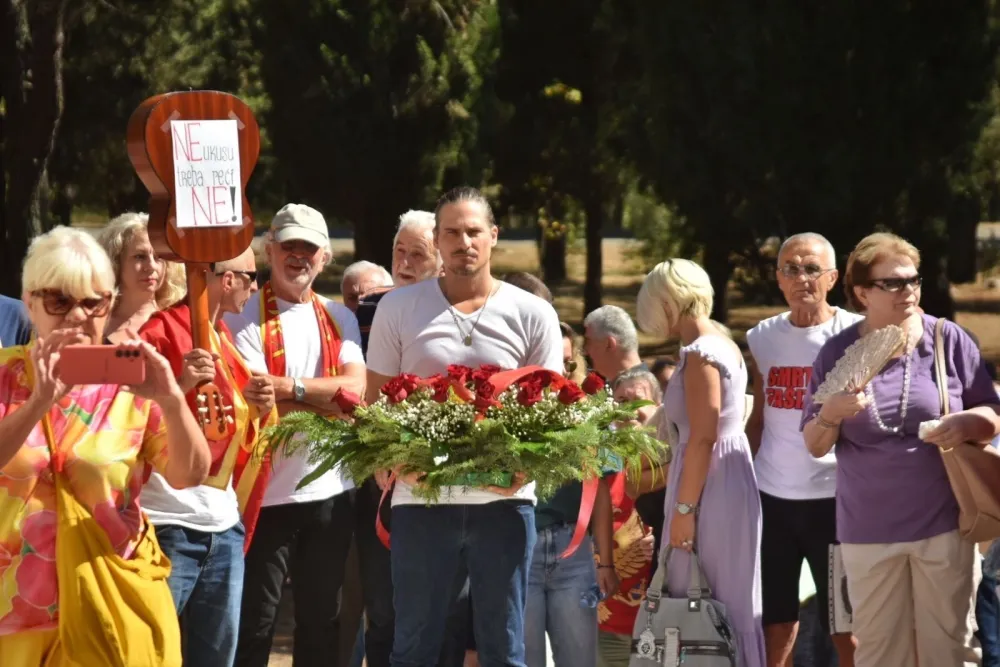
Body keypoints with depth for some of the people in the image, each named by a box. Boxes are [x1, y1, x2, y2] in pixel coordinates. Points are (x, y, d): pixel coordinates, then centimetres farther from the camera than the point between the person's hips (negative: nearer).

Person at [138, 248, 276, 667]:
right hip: (170, 525, -8)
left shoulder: (224, 338, 16)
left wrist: (258, 407, 4)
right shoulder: (161, 331, -9)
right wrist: (179, 386, -24)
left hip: (225, 525, 8)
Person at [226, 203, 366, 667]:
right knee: (254, 623, 1)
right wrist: (327, 397, -11)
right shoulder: (246, 320, -3)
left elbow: (357, 388, -5)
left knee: (321, 618, 13)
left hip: (330, 491, 4)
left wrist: (289, 388, -16)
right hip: (267, 493, -4)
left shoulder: (339, 319, 10)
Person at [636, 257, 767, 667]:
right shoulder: (726, 345, 14)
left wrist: (684, 508, -19)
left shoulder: (699, 353, -15)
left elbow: (703, 438, -20)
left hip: (709, 487, -10)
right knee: (731, 602, 12)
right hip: (732, 480, 10)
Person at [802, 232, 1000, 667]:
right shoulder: (837, 354, 0)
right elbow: (814, 446, 4)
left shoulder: (949, 341, -3)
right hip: (868, 531, 1)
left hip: (944, 524, -1)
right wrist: (831, 413, -18)